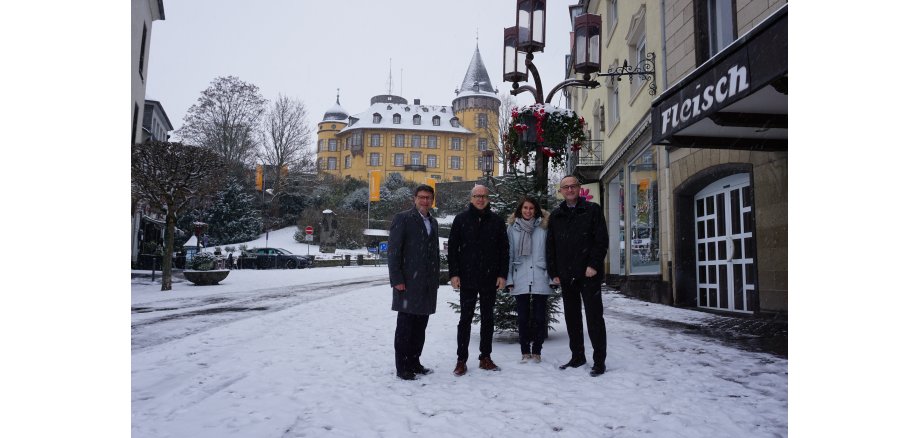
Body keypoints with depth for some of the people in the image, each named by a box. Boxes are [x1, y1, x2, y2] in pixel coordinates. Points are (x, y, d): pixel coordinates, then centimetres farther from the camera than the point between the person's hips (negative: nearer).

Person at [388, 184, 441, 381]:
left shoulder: (433, 222, 16)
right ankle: (402, 368, 7)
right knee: (405, 325, -1)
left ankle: (414, 362, 21)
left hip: (428, 284, 7)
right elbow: (393, 251, -9)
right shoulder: (402, 218, -4)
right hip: (408, 283, -6)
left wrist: (435, 277, 13)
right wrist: (396, 280, -15)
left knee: (420, 325, 11)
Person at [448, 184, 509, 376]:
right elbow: (452, 247, 1)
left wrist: (502, 274, -1)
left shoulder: (497, 221, 6)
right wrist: (454, 274, -7)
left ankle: (485, 358, 20)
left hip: (490, 279, 2)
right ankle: (461, 359, 9)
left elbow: (504, 250, 7)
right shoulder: (461, 219, 2)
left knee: (488, 319, 9)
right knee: (465, 319, 2)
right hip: (467, 279, -2)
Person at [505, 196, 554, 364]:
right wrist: (509, 279, 2)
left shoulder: (543, 227, 5)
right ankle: (525, 351, 17)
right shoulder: (513, 228, 6)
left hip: (540, 279, 0)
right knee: (523, 318, 6)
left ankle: (536, 351, 16)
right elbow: (509, 254, 6)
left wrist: (552, 275, -2)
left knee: (539, 317, 3)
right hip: (520, 280, 1)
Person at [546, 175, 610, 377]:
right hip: (566, 275, 5)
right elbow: (550, 246, 13)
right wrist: (553, 272, 5)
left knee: (594, 316, -3)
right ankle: (577, 356, 20)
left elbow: (601, 240, -4)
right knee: (572, 317, 10)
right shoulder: (555, 216, 13)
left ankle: (599, 360, 3)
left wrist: (594, 265, -14)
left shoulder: (592, 210, 2)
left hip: (589, 273, -4)